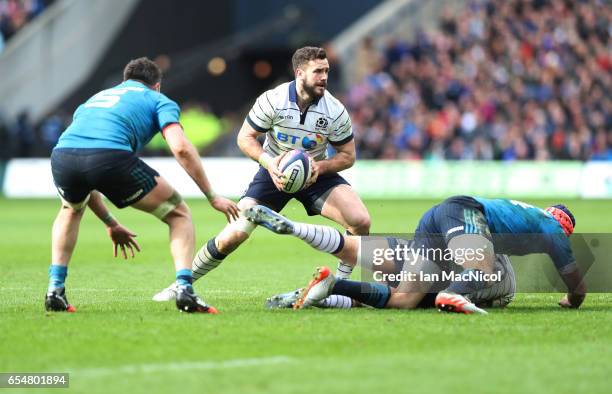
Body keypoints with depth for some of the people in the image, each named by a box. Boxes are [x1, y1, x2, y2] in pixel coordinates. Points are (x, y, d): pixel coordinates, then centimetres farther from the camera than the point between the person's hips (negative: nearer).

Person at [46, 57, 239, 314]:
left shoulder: (95, 99, 41)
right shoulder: (158, 100, 25)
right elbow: (181, 148, 4)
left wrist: (110, 224, 47)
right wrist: (213, 197, 11)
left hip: (61, 156, 5)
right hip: (110, 156, -5)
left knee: (71, 210, 41)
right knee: (179, 214, 16)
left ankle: (55, 290, 28)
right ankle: (184, 289, -2)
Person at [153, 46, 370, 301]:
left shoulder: (335, 111, -17)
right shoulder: (272, 100, -20)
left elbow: (348, 155, -5)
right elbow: (245, 137, -9)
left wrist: (321, 166, -25)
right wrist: (268, 162, -27)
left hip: (316, 174, 1)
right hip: (276, 172, -1)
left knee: (360, 220, -23)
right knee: (233, 235, -14)